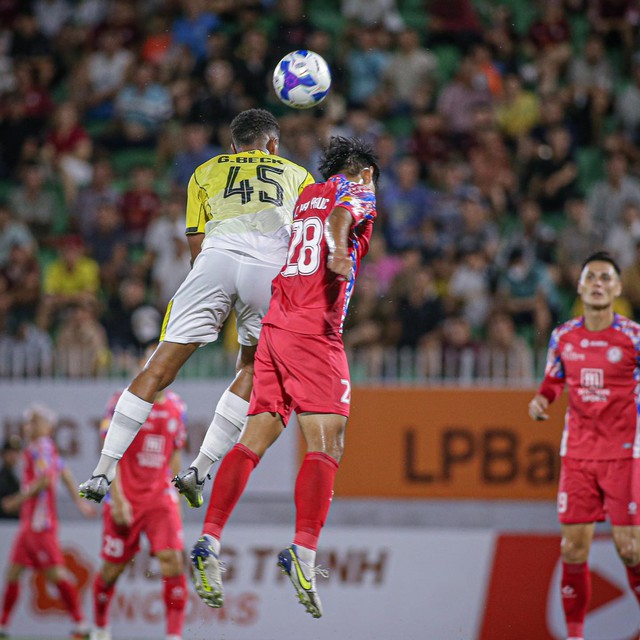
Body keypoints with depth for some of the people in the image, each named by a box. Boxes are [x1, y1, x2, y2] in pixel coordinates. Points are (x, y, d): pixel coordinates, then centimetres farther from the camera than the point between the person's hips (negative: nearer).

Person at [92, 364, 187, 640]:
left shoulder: (176, 407, 8)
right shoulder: (122, 402, -6)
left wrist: (176, 498, 15)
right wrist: (117, 499, -17)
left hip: (161, 498, 3)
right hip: (125, 500, -3)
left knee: (173, 562, -15)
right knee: (112, 569, 6)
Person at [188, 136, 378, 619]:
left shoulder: (305, 197, 25)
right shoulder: (358, 194, 6)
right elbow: (341, 217, -17)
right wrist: (339, 253, -36)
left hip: (274, 326, 7)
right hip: (315, 331, -7)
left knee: (255, 439, 4)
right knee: (326, 444, -11)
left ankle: (209, 541, -6)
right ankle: (304, 549, -26)